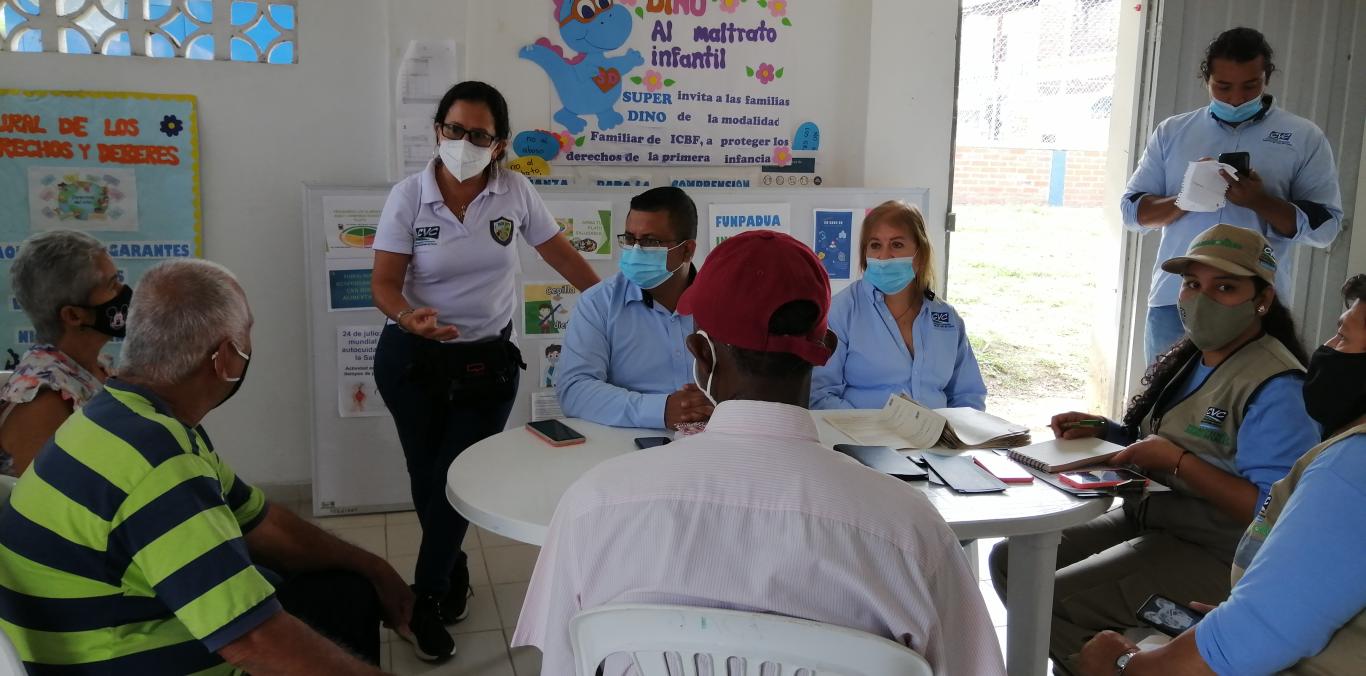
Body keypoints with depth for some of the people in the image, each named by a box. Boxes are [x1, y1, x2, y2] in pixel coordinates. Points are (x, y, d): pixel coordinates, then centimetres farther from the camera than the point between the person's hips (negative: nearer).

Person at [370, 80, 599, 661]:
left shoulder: (515, 191, -6)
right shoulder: (408, 196, -11)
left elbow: (558, 250, 6)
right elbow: (385, 282, -12)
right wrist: (409, 317, -34)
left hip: (487, 360, 0)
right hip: (411, 357, 0)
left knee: (458, 479, -3)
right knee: (427, 477, 10)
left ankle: (426, 601, 15)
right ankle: (453, 573, 37)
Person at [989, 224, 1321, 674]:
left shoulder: (1276, 388, -19)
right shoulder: (1188, 359, 9)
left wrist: (1177, 461, -25)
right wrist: (1102, 430, 0)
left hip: (1213, 554, -9)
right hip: (1145, 517, 9)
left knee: (1048, 600, -22)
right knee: (1009, 559, 1)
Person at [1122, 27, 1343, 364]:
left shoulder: (1304, 138, 4)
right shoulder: (1172, 131, 9)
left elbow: (1326, 225, -2)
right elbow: (1132, 209, 6)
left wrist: (1260, 201, -18)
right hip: (1173, 300, 2)